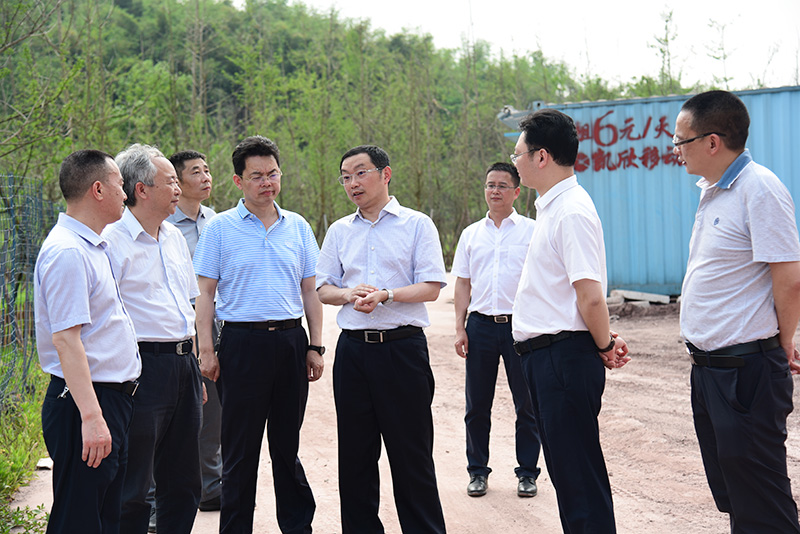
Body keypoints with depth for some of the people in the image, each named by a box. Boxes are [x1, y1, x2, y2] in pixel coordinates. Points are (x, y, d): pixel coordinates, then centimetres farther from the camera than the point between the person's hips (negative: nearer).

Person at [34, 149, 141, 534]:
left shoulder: (93, 246, 15)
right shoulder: (67, 252, -17)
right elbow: (65, 339, -24)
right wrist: (91, 416, -28)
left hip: (113, 398, 10)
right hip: (85, 402, -10)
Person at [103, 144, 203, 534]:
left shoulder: (174, 237, 16)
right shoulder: (113, 241, -10)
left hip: (183, 365, 8)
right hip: (144, 367, -8)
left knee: (182, 482, 14)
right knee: (133, 489, -1)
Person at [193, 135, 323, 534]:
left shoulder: (297, 227, 9)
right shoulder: (220, 228, 0)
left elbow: (310, 290, 12)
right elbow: (206, 292, 0)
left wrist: (315, 346, 6)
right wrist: (205, 348, -8)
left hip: (291, 340, 3)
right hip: (243, 341, -3)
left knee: (288, 443, 12)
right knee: (240, 448, 3)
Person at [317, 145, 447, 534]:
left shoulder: (417, 224, 1)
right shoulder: (339, 231, 14)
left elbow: (430, 287, -5)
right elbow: (323, 289, 13)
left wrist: (385, 295, -20)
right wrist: (349, 293, -9)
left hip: (402, 346, -4)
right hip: (353, 348, 4)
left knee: (412, 451, -1)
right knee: (355, 452, 9)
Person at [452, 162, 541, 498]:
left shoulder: (531, 231, 2)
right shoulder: (471, 234, 11)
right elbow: (463, 284, 13)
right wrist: (459, 328, 4)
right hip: (481, 324, 3)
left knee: (526, 404, 2)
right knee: (477, 404, 6)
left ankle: (527, 473, 14)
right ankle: (477, 471, 19)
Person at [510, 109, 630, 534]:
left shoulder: (572, 211, -18)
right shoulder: (552, 207, 14)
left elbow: (591, 296, -23)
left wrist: (604, 346, -9)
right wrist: (604, 341, 12)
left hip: (565, 355, -10)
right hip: (545, 355, 10)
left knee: (578, 473, -3)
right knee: (565, 469, 17)